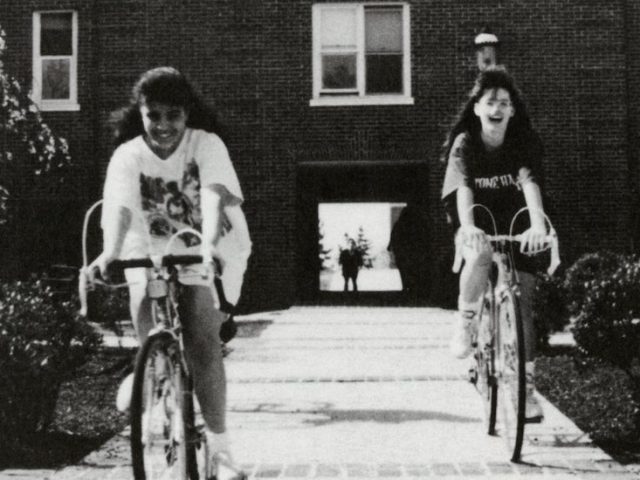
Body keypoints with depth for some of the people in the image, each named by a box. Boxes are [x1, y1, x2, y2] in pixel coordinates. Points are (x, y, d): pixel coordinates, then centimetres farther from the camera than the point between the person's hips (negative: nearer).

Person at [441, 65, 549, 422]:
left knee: (522, 304, -7)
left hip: (515, 226, 2)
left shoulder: (526, 143, -11)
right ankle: (466, 323, -16)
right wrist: (467, 227, -47)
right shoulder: (464, 144, -13)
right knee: (480, 254, -38)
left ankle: (527, 388, 1)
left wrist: (538, 224, -46)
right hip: (478, 226, -1)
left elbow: (530, 182, -28)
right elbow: (463, 187, -28)